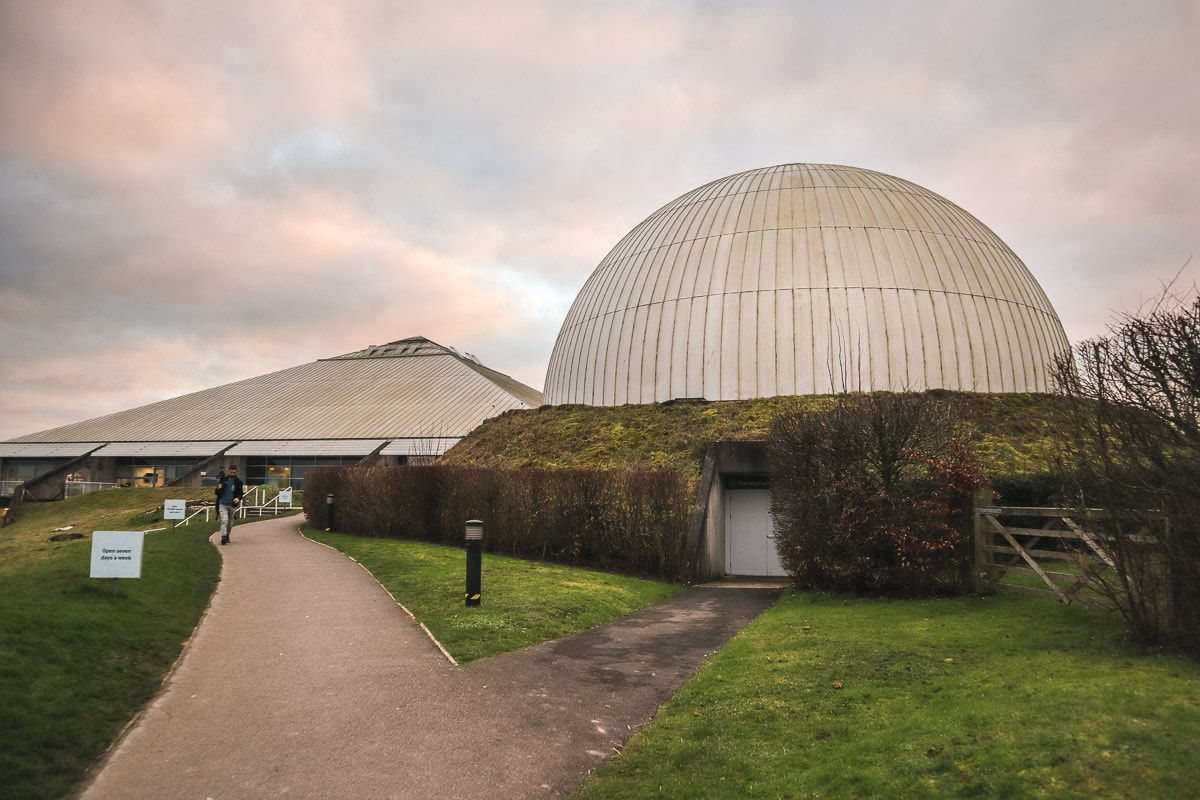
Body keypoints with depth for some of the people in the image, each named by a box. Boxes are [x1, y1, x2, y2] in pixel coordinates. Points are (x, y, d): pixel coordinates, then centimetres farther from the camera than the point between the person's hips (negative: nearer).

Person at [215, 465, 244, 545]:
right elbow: (217, 493, 8)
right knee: (224, 520, -17)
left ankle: (227, 536, 29)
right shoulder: (223, 479, 1)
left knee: (230, 523, 12)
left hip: (232, 505, 2)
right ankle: (223, 536, -20)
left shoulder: (238, 482, 1)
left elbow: (240, 493, 4)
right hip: (223, 504, -2)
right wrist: (219, 488, -16)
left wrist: (238, 498, -19)